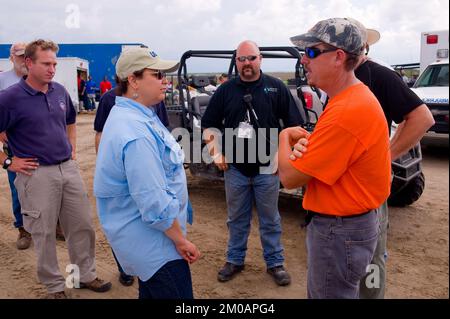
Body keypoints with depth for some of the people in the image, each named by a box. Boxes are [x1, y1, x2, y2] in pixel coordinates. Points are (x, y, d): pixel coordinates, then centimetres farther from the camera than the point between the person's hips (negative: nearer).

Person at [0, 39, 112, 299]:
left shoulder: (60, 91, 6)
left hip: (69, 168, 5)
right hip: (37, 174, -5)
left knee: (83, 225, 12)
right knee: (45, 234, 7)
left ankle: (87, 274, 31)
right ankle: (55, 286, 25)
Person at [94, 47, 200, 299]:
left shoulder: (127, 114, 8)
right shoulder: (137, 134, -27)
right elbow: (155, 204, -28)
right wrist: (180, 240, -15)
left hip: (144, 236, 10)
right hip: (152, 241, -10)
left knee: (151, 292, 23)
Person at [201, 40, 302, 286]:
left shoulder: (276, 87, -1)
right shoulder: (225, 90, 4)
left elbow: (294, 125, 1)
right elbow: (209, 124, 10)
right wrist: (216, 152, -1)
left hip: (267, 168, -1)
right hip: (235, 167, 2)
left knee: (270, 220, 11)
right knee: (237, 219, 15)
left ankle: (275, 263, 27)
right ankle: (235, 260, 32)